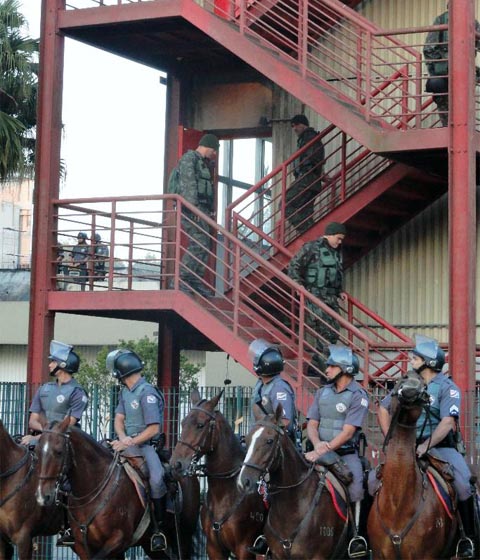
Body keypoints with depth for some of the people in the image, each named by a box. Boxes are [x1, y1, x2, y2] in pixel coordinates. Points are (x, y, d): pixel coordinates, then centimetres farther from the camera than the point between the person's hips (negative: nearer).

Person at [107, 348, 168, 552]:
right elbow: (118, 419, 8)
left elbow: (154, 428, -18)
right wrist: (123, 438, -13)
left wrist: (131, 443, -21)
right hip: (128, 442, 8)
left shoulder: (147, 393, -14)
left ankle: (159, 527, -17)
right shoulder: (125, 392, 12)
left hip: (146, 445, -8)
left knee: (156, 478, -31)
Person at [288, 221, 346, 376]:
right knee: (324, 332, -14)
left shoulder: (336, 252, 20)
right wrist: (300, 287, -13)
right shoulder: (311, 248, -5)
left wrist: (340, 292, 19)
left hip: (331, 298, 8)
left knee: (334, 332, 4)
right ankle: (320, 368, -11)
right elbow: (293, 266, -7)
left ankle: (315, 367, 12)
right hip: (315, 297, -8)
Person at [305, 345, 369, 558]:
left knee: (355, 479, -29)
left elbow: (348, 432, -14)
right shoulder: (323, 392, 12)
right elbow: (312, 424, 8)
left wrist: (324, 451, -24)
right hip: (322, 450, 5)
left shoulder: (358, 395, -5)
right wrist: (317, 443, -14)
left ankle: (356, 534, -19)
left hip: (346, 452, -5)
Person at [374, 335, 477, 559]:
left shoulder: (447, 387, -6)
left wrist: (425, 446, -29)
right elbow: (383, 409, 17)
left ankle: (468, 538, -16)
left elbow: (447, 423, -18)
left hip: (440, 447, -5)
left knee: (464, 485, -30)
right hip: (407, 447, 5)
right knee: (372, 481, -9)